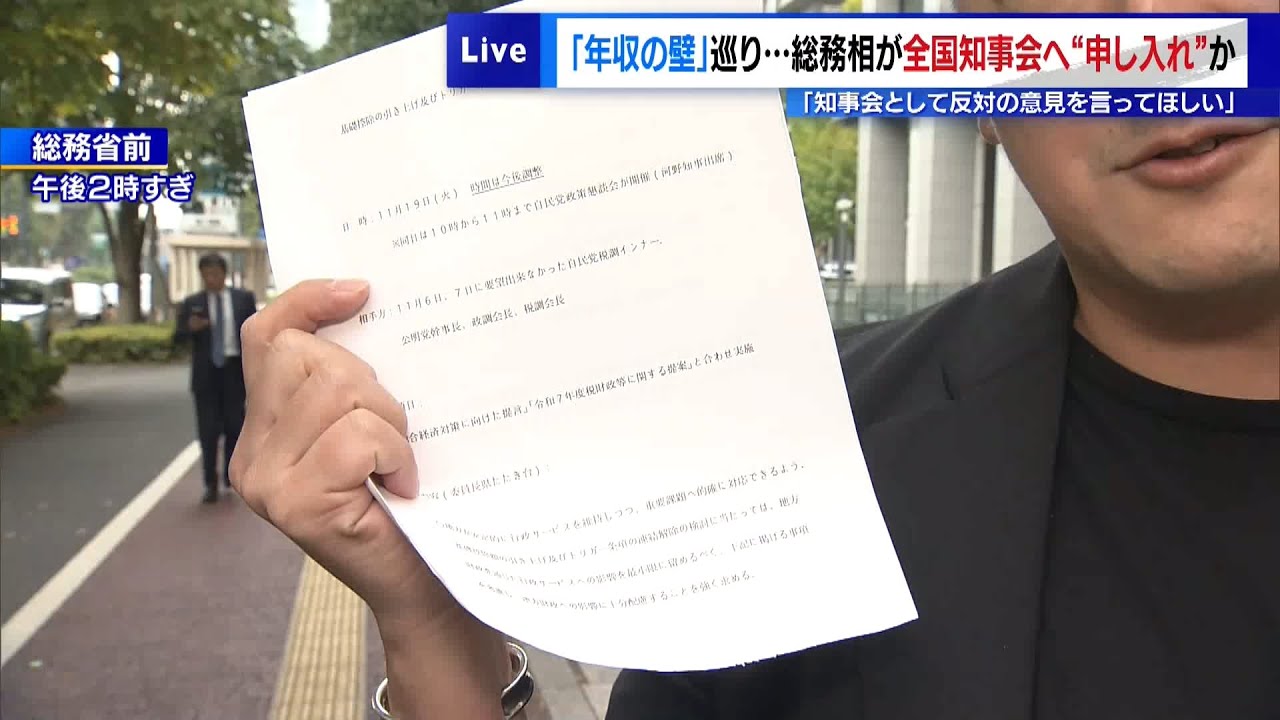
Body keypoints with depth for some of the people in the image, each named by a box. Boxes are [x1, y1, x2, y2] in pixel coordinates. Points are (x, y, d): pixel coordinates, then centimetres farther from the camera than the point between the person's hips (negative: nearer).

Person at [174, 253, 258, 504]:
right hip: (206, 371, 0)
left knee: (235, 426, 5)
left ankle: (232, 476, 22)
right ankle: (211, 484, 8)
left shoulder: (244, 298, 5)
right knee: (208, 430, 0)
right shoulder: (192, 303, 4)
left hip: (235, 369, 0)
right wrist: (190, 328, -22)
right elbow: (178, 337, 0)